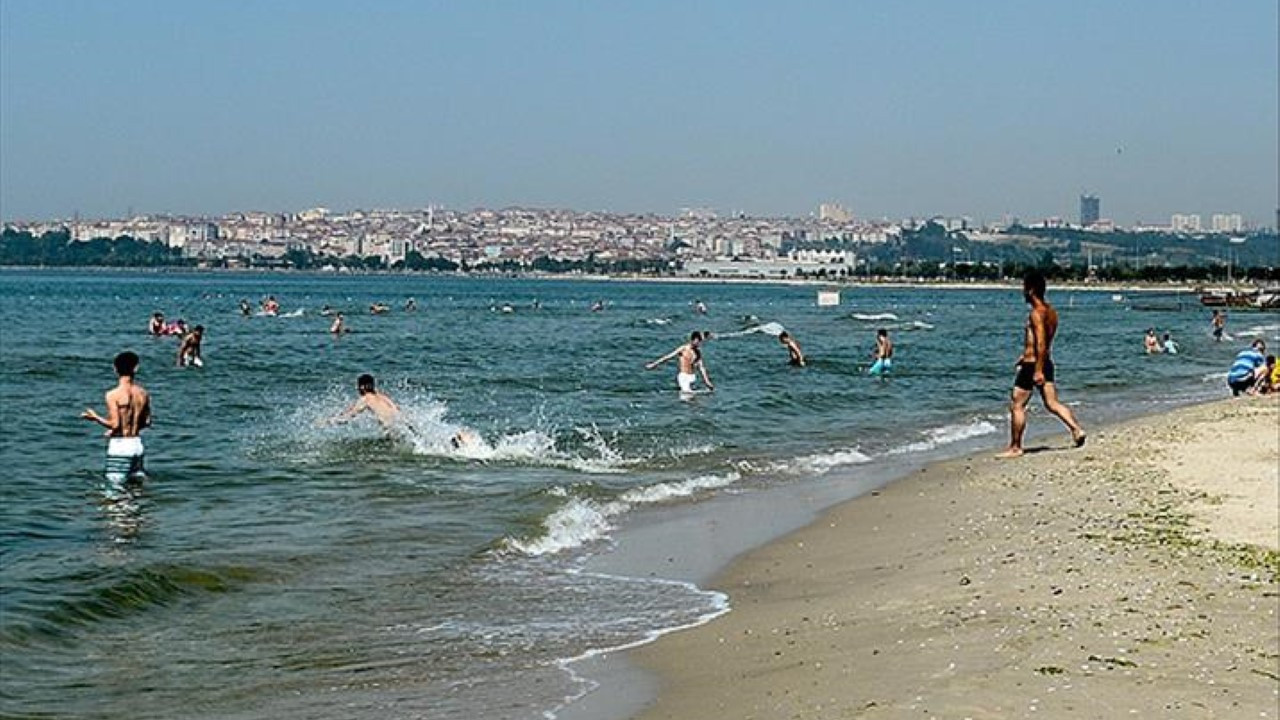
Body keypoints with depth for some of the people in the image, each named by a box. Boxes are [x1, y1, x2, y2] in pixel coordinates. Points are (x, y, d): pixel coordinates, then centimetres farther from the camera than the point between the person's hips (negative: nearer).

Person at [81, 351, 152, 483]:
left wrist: (95, 417, -2)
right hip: (136, 444, 5)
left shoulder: (113, 395, -13)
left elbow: (114, 424, -16)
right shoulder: (143, 393, 3)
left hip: (119, 444, -5)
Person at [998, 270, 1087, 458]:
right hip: (1047, 363, 9)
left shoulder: (1037, 313, -18)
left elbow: (1041, 343, -24)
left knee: (1017, 406, 1)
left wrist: (1038, 370, -26)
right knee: (1052, 403, 10)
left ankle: (1015, 447, 6)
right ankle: (1077, 430, -4)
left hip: (1032, 365, -9)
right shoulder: (1051, 311, 11)